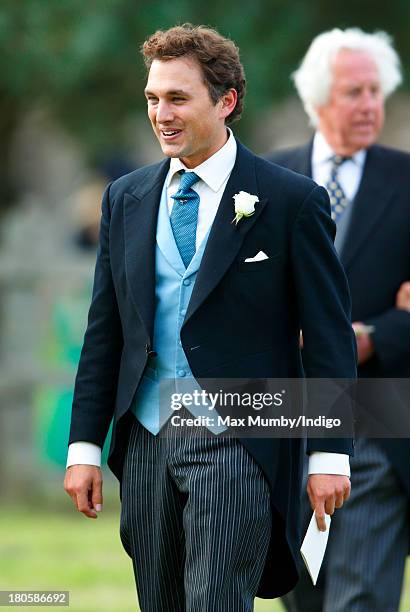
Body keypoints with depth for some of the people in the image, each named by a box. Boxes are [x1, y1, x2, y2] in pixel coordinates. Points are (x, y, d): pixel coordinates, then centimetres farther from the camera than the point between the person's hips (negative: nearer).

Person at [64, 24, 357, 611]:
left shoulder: (291, 200, -4)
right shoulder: (126, 199, 10)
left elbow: (329, 336, -3)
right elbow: (104, 330, 13)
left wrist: (330, 453, -7)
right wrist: (84, 446, 8)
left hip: (236, 445, -5)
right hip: (146, 443, 5)